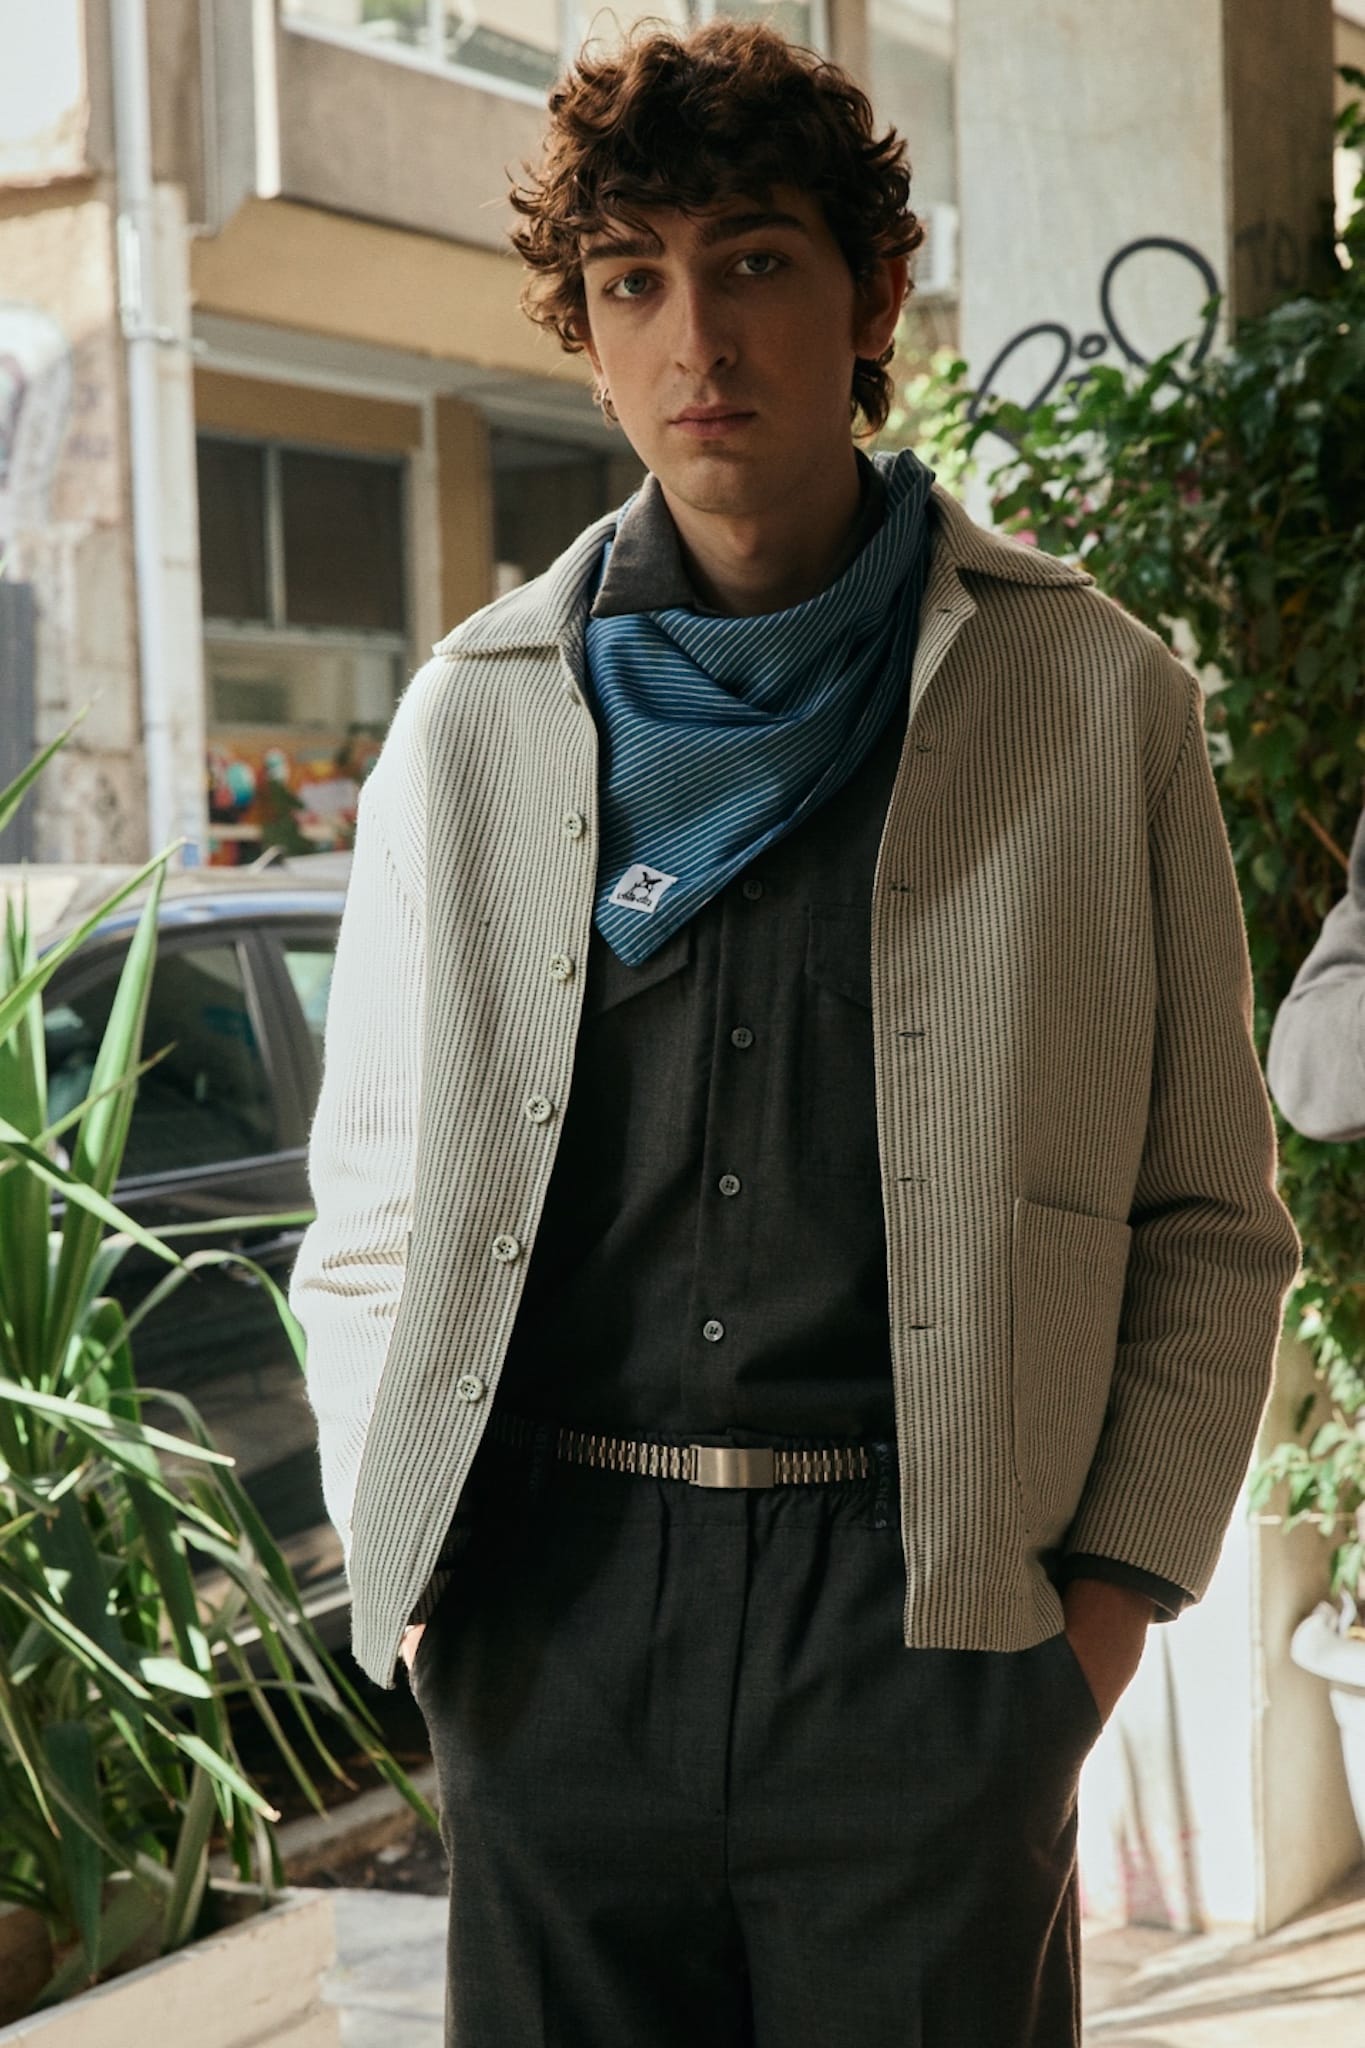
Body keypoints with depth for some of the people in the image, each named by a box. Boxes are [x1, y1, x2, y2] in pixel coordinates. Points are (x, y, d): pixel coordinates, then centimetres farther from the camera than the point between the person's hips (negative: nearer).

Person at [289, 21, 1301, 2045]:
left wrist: (1116, 1582, -2)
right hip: (549, 1628, 2)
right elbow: (370, 1212, 14)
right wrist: (406, 1564, 4)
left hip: (924, 1611, -1)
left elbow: (1212, 1219, 7)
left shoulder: (1098, 699, 4)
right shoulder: (472, 719, 9)